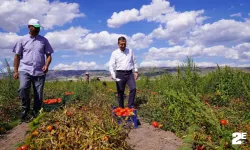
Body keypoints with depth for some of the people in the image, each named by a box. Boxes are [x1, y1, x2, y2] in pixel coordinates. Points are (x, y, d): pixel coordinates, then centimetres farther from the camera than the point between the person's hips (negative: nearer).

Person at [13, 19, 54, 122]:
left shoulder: (44, 40, 9)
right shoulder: (23, 40, 8)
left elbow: (48, 55, 10)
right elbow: (17, 56, 9)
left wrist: (46, 65, -9)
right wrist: (15, 71, 3)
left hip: (40, 72, 1)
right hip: (25, 70, -1)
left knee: (38, 95, 1)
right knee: (23, 88, -24)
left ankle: (35, 115, 16)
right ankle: (25, 111, -3)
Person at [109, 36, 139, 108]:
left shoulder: (130, 51, 10)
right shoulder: (114, 53, 3)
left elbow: (134, 62, 16)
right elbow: (111, 65, -2)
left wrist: (136, 71, 9)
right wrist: (112, 74, -17)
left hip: (129, 73, 2)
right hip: (120, 74, -2)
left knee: (133, 88, -15)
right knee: (120, 92, 3)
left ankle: (130, 105, 0)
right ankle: (121, 108, 16)